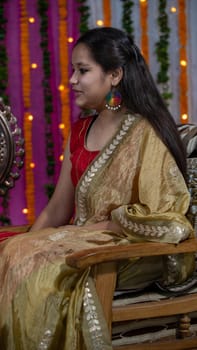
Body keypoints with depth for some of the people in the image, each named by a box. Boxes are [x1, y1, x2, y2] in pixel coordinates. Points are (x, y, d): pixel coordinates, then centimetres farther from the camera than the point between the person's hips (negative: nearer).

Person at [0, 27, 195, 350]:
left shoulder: (145, 134, -10)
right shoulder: (79, 132, 13)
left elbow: (160, 220, -16)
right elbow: (56, 211, 13)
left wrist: (92, 228, -12)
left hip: (132, 255, -7)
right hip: (81, 243, 7)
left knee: (35, 268, -26)